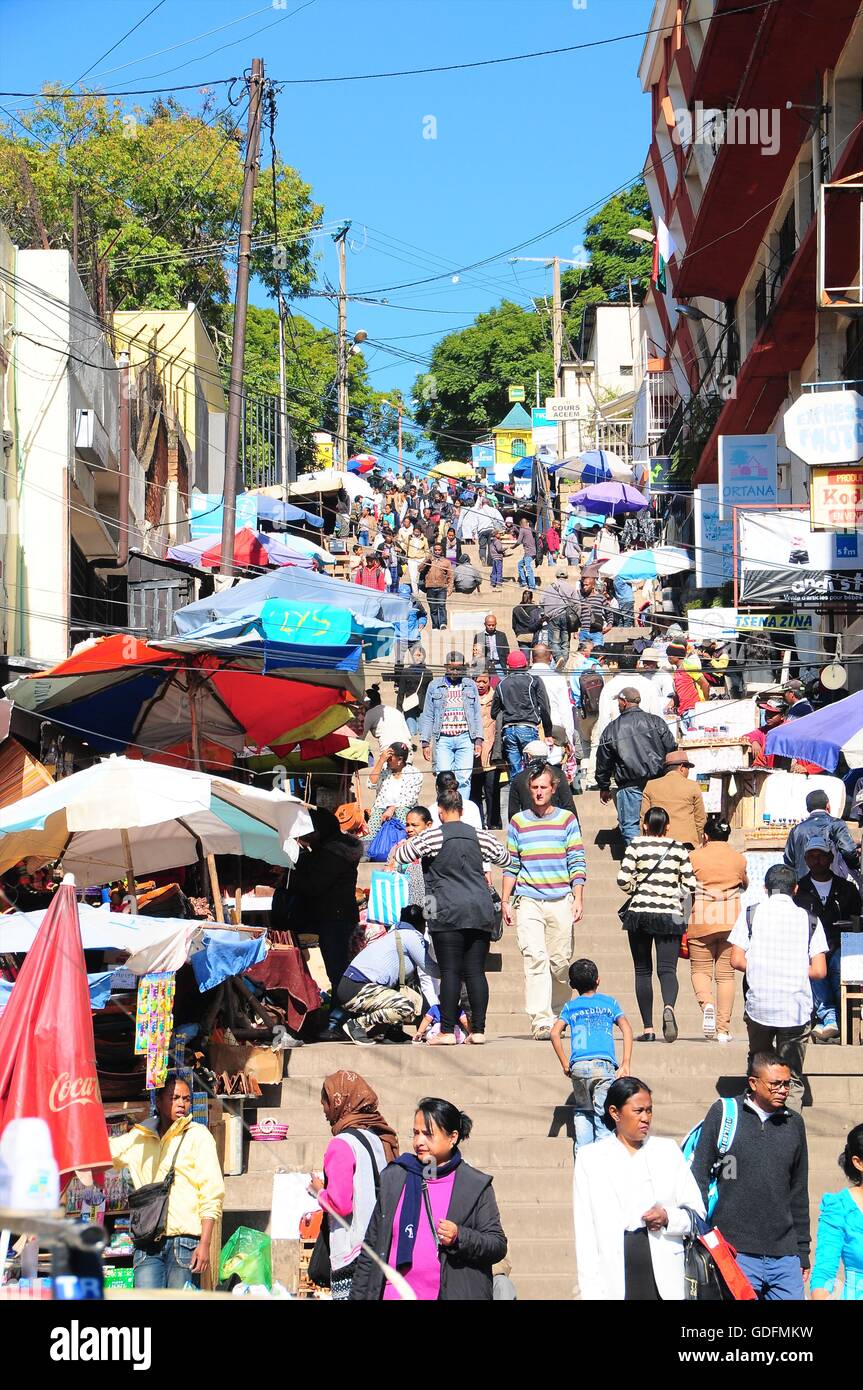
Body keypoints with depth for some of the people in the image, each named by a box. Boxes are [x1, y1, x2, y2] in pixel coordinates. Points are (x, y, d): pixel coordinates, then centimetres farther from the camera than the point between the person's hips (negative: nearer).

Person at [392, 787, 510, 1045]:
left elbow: (400, 856, 6)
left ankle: (447, 1031, -6)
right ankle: (478, 1030, 2)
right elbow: (504, 858, 24)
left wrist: (403, 845, 29)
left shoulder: (432, 837, -3)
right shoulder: (479, 836, 9)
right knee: (476, 971, 4)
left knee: (450, 972, -4)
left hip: (448, 913, -4)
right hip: (481, 912, 4)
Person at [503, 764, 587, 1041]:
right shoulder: (518, 822, 9)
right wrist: (505, 901, 8)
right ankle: (540, 1021, -17)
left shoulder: (567, 820, 7)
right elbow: (511, 865, 12)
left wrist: (578, 899, -3)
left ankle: (559, 1016, 22)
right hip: (527, 901, 0)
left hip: (561, 901, 0)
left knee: (560, 961, 4)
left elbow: (577, 863, 4)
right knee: (535, 958, -13)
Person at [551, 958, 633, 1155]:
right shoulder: (609, 1002, 16)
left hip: (578, 1065, 2)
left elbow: (555, 1033, 5)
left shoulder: (570, 1007, 18)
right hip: (603, 1064, -2)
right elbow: (626, 1029, 4)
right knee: (604, 1116, -6)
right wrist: (625, 1064, 0)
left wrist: (565, 1063, 10)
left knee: (582, 1113, 13)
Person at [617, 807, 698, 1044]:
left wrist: (634, 892, 10)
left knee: (643, 970, 8)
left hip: (639, 912, 0)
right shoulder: (678, 848, 4)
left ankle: (648, 1028, 4)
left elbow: (623, 879, -10)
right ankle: (669, 1007, -35)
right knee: (667, 968, -3)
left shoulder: (636, 845, -1)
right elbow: (691, 885, 2)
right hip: (670, 915, 1)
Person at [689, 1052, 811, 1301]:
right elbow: (699, 1177, 2)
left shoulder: (794, 1124, 12)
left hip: (784, 1255, 3)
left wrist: (802, 1251, 17)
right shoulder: (723, 1114, 1)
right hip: (735, 1252, -3)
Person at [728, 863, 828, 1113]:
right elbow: (819, 971, -3)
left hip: (759, 1006, 1)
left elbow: (737, 960, -4)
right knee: (792, 1079, 6)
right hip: (796, 1009, -1)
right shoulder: (809, 919, 1)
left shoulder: (751, 914, 0)